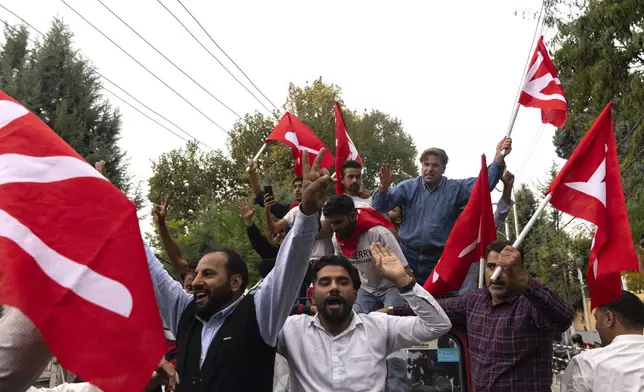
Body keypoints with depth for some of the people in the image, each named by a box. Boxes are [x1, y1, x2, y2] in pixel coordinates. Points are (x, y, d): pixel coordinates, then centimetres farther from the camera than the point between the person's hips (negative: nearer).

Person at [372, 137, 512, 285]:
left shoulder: (455, 188, 0)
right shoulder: (408, 187, 0)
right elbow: (381, 206, -6)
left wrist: (498, 159, -27)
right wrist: (384, 187, -28)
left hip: (439, 259, 0)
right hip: (408, 255, 1)